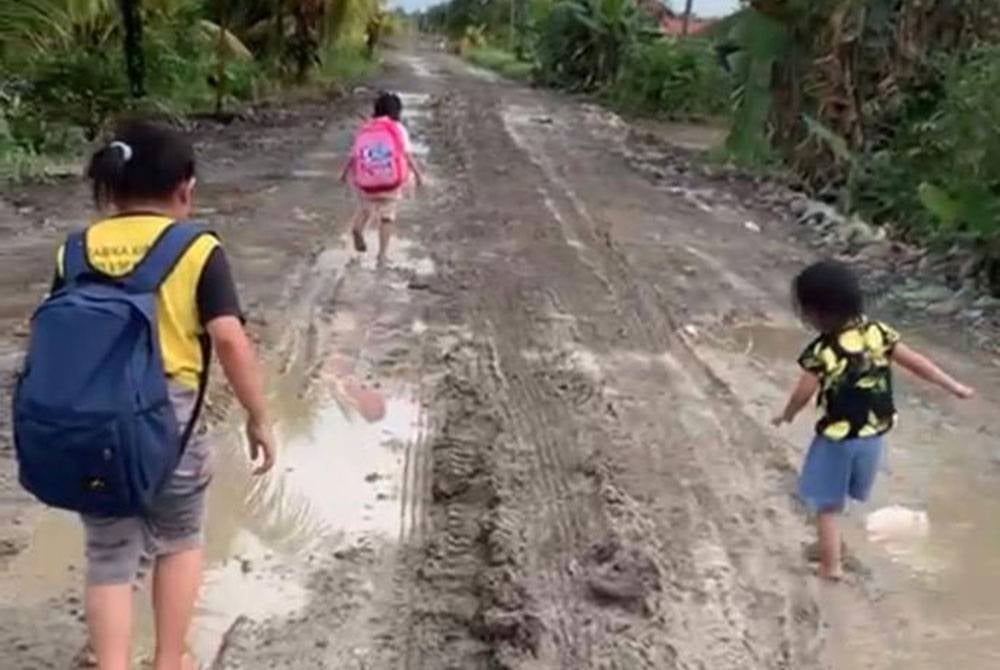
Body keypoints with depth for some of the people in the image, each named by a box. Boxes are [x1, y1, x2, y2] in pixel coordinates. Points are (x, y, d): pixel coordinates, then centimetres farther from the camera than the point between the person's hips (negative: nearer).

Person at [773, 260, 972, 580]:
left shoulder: (821, 352, -25)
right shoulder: (878, 332, -9)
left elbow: (802, 395, -16)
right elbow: (915, 362, -1)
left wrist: (786, 416, 5)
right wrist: (954, 386, 11)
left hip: (837, 439, -6)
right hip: (874, 433, 6)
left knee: (828, 506, 11)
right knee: (854, 498, 25)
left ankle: (830, 566, 20)